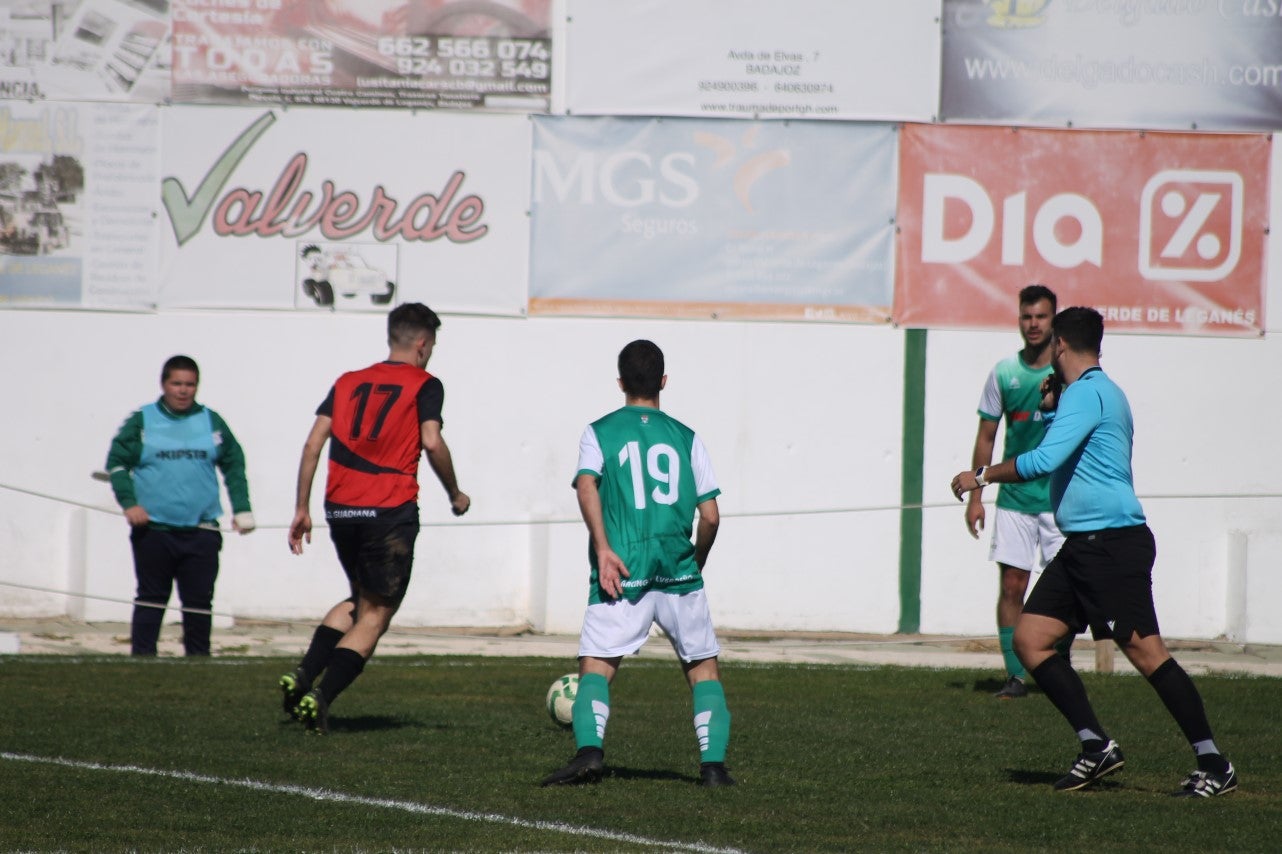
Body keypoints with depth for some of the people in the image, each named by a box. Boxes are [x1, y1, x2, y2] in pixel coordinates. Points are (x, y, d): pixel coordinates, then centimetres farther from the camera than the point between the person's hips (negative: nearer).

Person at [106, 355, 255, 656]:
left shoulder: (212, 422, 10)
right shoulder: (142, 421, 3)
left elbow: (234, 464, 18)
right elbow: (116, 462, 4)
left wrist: (242, 508, 11)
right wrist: (128, 502, -9)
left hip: (201, 530, 2)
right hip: (153, 528, -2)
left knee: (199, 601, 4)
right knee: (151, 599, 5)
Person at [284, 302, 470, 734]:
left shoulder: (348, 382, 15)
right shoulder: (424, 385, 1)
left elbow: (313, 443, 8)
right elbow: (432, 442, -12)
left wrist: (302, 509, 10)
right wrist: (455, 495, 2)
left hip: (340, 508, 5)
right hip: (391, 511, -5)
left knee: (359, 601, 24)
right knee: (375, 614, 2)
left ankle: (303, 674, 7)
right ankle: (322, 697, -13)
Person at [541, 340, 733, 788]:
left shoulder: (599, 433, 9)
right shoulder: (686, 438, 12)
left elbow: (587, 485, -11)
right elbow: (710, 516, 7)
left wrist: (603, 549, -16)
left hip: (622, 574, -1)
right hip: (679, 573, 1)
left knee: (595, 667, 0)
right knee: (704, 667, 13)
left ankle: (589, 750, -24)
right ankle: (713, 764, 2)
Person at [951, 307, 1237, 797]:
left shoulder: (1088, 392, -12)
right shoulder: (1097, 391, 20)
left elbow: (1044, 460, -23)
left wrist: (982, 477, -12)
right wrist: (1052, 404, 30)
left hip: (1113, 540, -10)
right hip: (1083, 545, 10)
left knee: (1144, 650, -12)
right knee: (1029, 639, 4)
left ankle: (1214, 765, -8)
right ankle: (1097, 747, 5)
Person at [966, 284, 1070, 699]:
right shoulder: (1004, 372, 5)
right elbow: (986, 436, 10)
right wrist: (975, 495, 6)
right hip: (1014, 495, 2)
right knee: (1011, 586, -4)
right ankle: (1015, 675, 1)